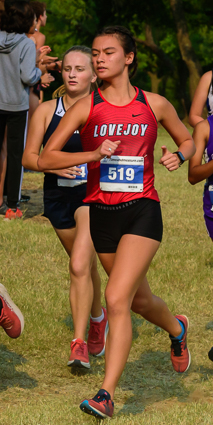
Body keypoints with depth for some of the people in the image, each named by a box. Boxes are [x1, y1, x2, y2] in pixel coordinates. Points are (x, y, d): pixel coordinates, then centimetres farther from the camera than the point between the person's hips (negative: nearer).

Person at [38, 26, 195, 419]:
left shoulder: (155, 105, 1)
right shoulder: (85, 108, 0)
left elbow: (188, 140, 18)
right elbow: (45, 158, -5)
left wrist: (178, 156, -5)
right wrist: (94, 154, -18)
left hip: (142, 211, -3)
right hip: (101, 213, 3)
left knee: (116, 298, -17)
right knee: (140, 300, 18)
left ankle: (106, 395, -14)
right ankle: (177, 329, 52)